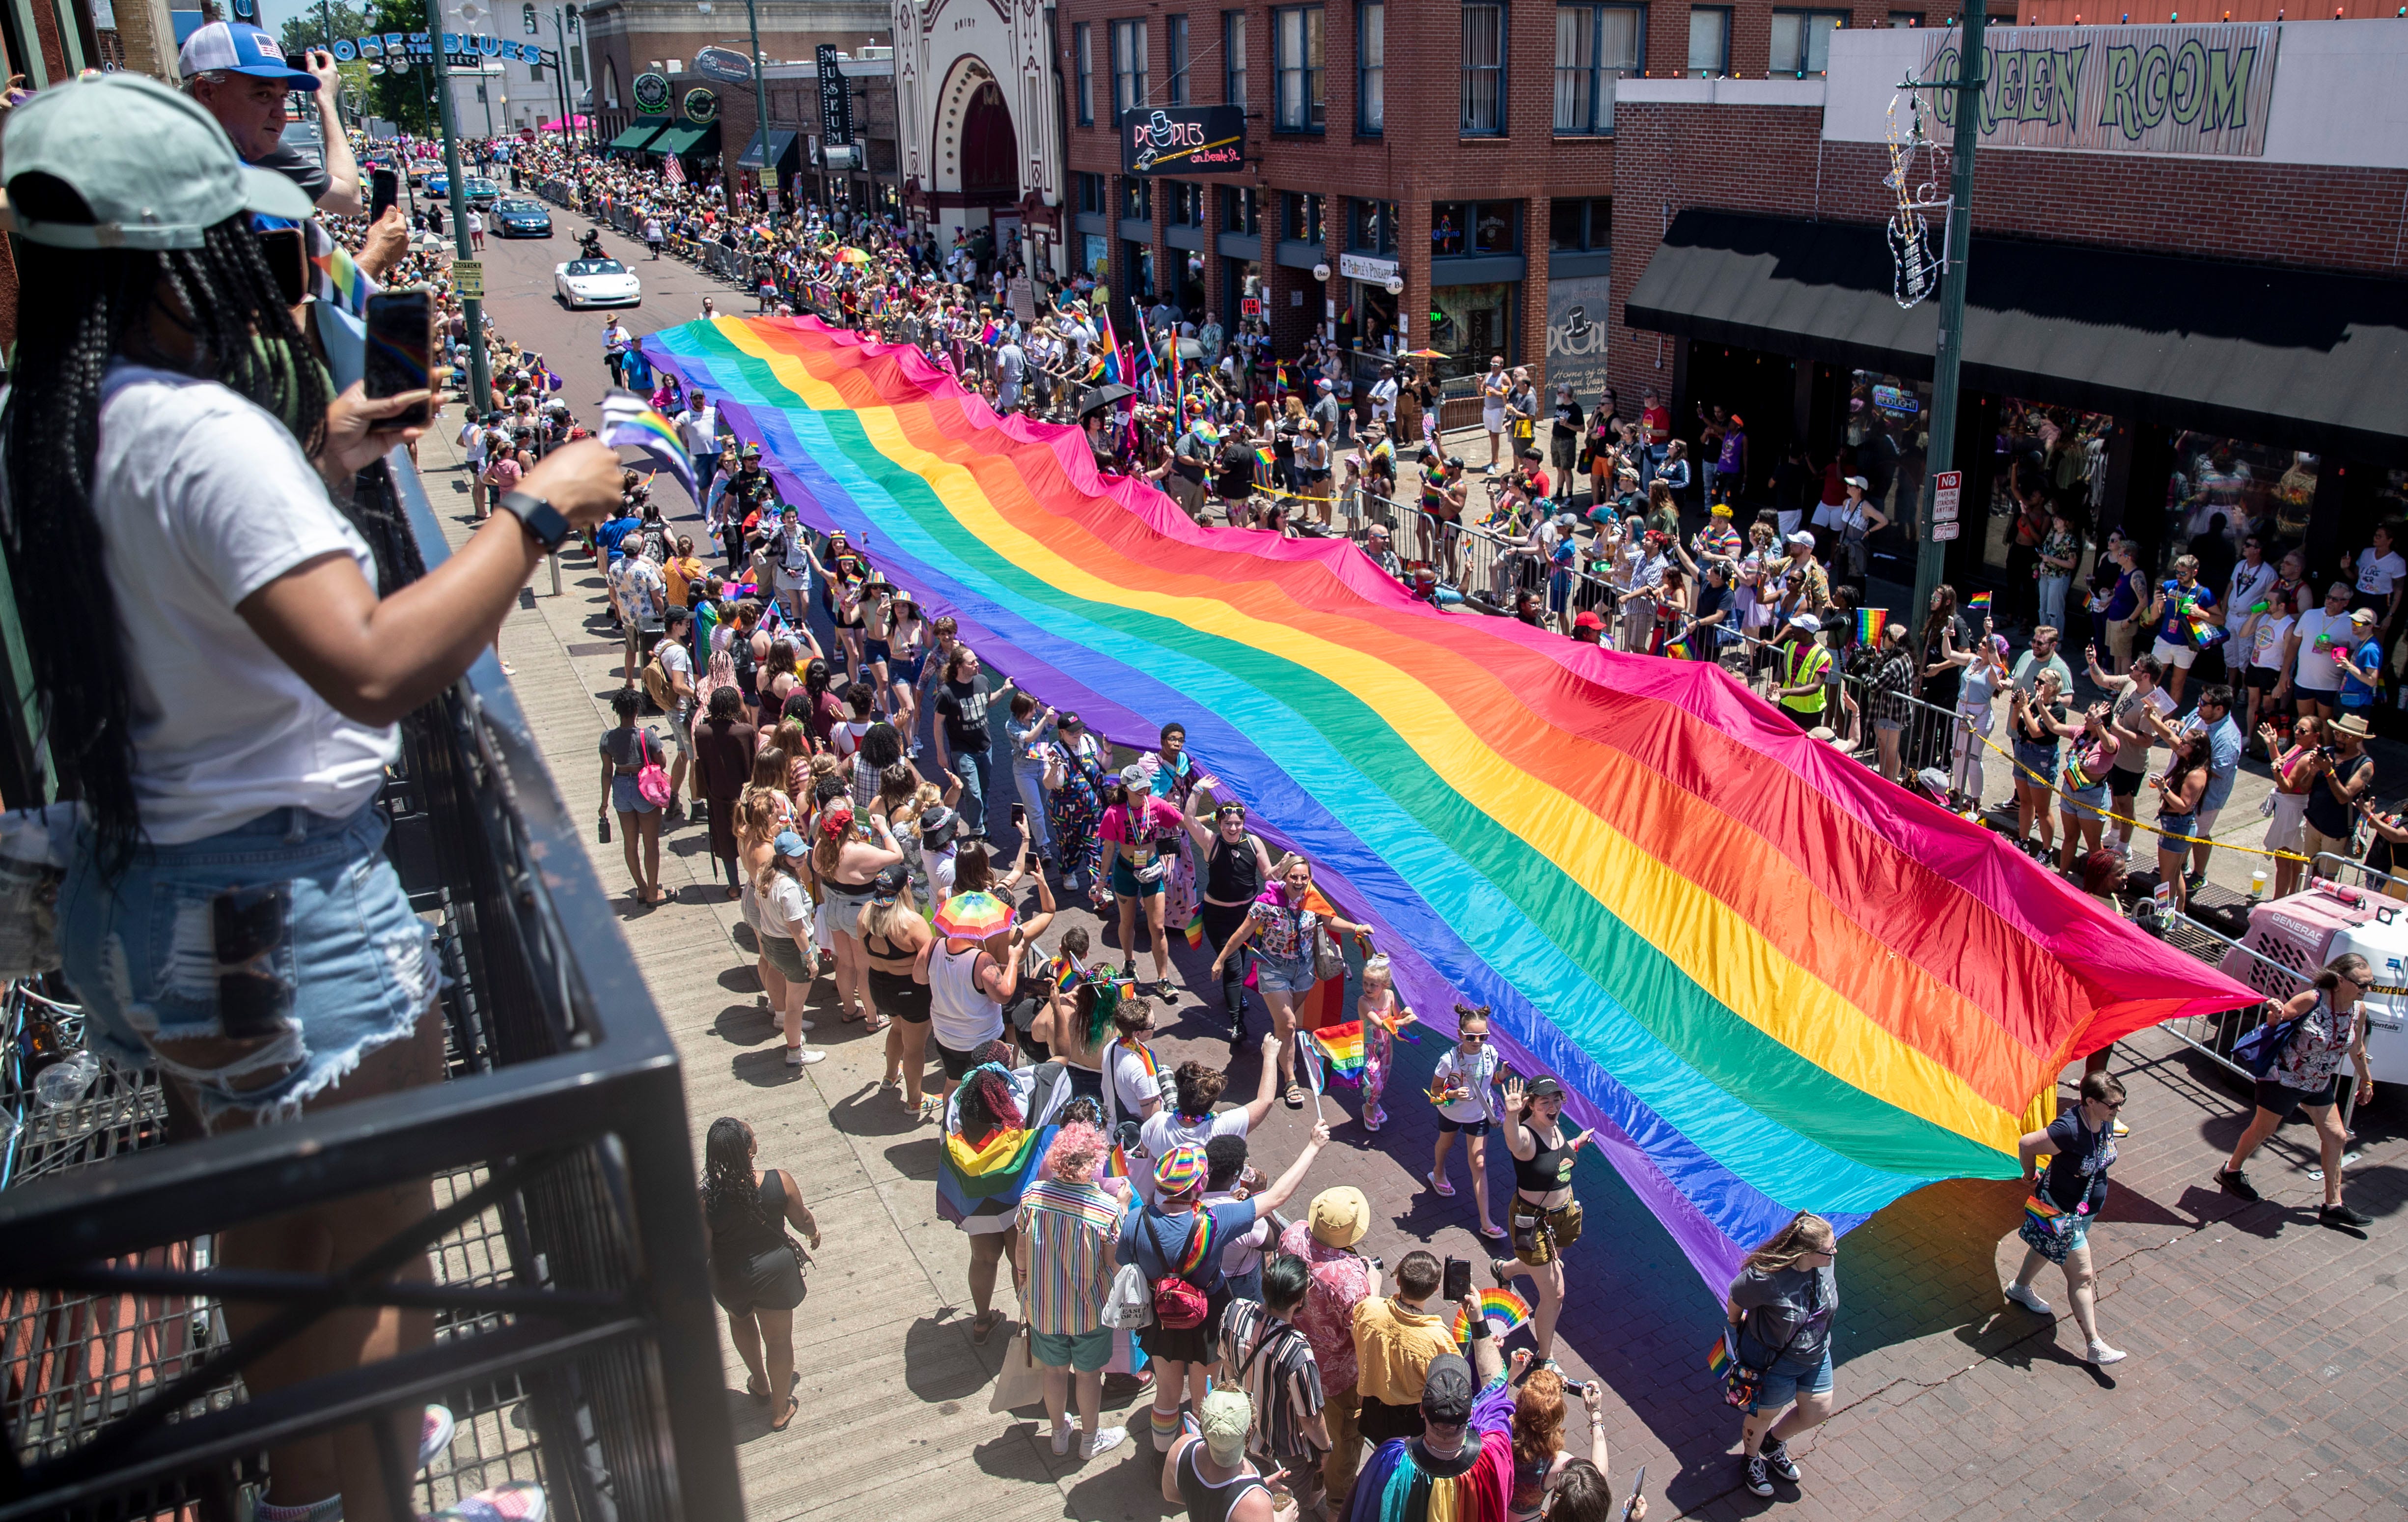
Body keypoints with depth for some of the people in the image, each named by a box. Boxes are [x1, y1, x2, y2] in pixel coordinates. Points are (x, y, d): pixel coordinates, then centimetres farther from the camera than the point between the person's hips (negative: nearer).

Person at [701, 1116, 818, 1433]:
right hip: (776, 1272, 0)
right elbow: (802, 1220, -8)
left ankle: (760, 1383, 52)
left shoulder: (707, 1198, -28)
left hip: (730, 1279, 1)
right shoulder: (781, 1182, -26)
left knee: (740, 1319, 33)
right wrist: (814, 1233, 16)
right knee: (779, 1339, 20)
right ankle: (781, 1409, 38)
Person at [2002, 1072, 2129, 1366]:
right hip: (2062, 1213, -8)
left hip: (2087, 1207, 8)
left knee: (2047, 1247, 30)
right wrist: (2031, 1175, -11)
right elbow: (2026, 1144, -28)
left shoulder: (2105, 1121, -10)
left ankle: (2020, 1287, 55)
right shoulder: (2070, 1129, -36)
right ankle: (2094, 1346, 7)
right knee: (2082, 1276, -2)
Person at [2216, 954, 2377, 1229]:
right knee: (2263, 1129, 8)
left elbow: (2356, 1048, 10)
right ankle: (2230, 1172, 31)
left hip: (2320, 1085, 6)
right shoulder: (2312, 1000, -25)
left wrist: (2366, 1080, 21)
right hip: (2284, 1078, -6)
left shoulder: (2359, 1010, -6)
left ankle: (2333, 1206, 15)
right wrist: (2274, 1015, -40)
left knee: (2336, 1137, 6)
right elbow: (2277, 1020, -16)